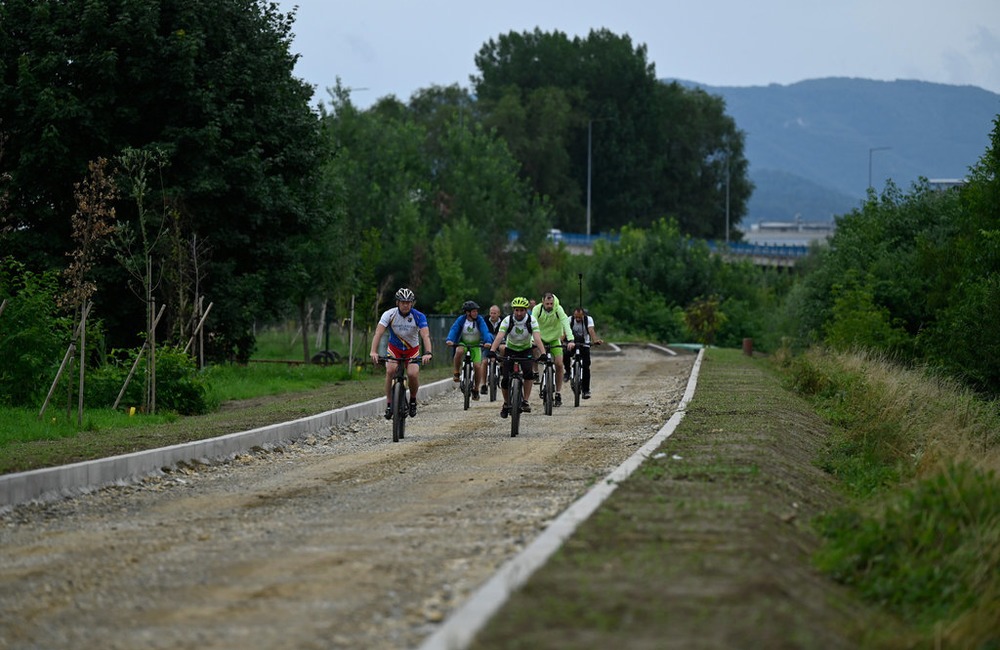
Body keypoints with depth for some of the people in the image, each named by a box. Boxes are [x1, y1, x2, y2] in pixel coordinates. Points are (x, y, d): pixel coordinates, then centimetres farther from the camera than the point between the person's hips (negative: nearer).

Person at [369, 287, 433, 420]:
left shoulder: (419, 316, -20)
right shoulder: (389, 314, -19)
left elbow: (425, 335, -31)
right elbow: (378, 333, -28)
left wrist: (427, 353, -49)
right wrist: (374, 352, -44)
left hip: (412, 349, 0)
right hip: (394, 348, 0)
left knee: (413, 374, -23)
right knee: (390, 370, -27)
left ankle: (413, 399, 6)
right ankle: (389, 403, -14)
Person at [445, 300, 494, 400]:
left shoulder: (480, 320, -15)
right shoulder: (461, 320, -15)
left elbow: (485, 331, -27)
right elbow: (454, 329, -27)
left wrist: (487, 341, -47)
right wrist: (449, 340, -46)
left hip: (476, 345, 0)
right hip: (463, 343, 0)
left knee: (477, 366, -15)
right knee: (459, 351, -36)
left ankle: (476, 389, 6)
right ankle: (456, 373, -13)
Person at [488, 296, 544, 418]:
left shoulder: (532, 320, -21)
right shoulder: (507, 320, -20)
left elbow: (537, 338, -33)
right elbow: (499, 337, -32)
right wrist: (492, 350, -49)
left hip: (526, 350, -1)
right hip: (511, 350, 1)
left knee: (528, 372, -28)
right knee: (505, 379, -10)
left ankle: (525, 401, -16)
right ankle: (506, 403, 15)